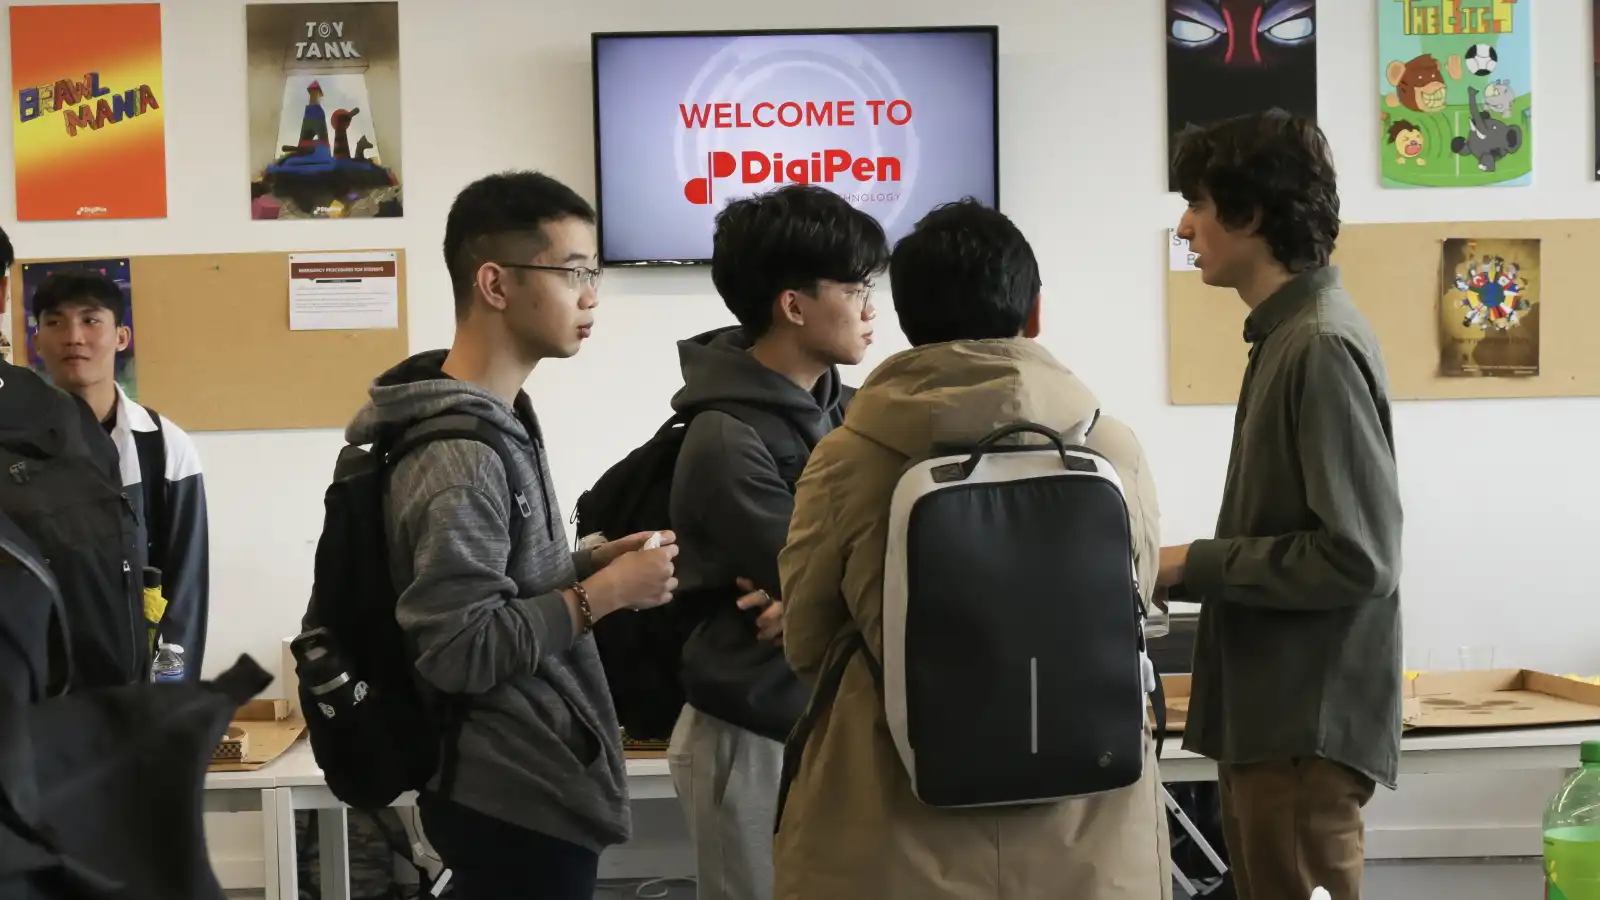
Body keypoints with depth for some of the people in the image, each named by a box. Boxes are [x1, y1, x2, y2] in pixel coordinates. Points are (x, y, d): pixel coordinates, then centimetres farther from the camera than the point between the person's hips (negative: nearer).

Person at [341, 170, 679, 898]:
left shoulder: (498, 421, 8)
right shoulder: (457, 457, -22)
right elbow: (460, 650, -25)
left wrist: (590, 561, 2)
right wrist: (604, 592, -19)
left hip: (529, 789, 9)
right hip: (516, 803, -9)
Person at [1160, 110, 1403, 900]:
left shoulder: (1321, 346, -17)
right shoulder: (1287, 335, 11)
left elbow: (1358, 558, -22)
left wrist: (1193, 565, -14)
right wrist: (1190, 568, 5)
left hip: (1305, 725, -9)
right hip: (1271, 713, 9)